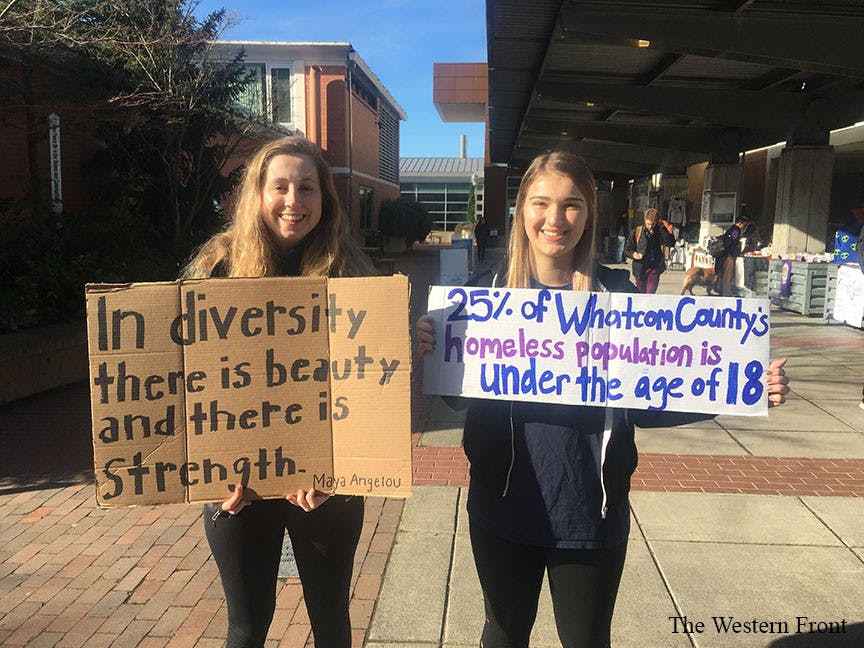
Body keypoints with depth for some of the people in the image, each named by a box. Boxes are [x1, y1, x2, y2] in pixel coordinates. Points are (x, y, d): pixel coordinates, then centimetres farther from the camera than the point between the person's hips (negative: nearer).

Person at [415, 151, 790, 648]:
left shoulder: (617, 293, -6)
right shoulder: (491, 290, -6)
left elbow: (643, 402, -1)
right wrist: (426, 349, -21)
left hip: (593, 513, 0)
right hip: (504, 509, 1)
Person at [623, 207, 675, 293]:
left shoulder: (660, 232, 0)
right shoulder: (636, 232, -2)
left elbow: (671, 243, -15)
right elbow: (627, 250, 4)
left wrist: (662, 228, -18)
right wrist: (633, 254, -18)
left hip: (654, 268, -1)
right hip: (640, 268, 1)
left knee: (650, 294, -11)